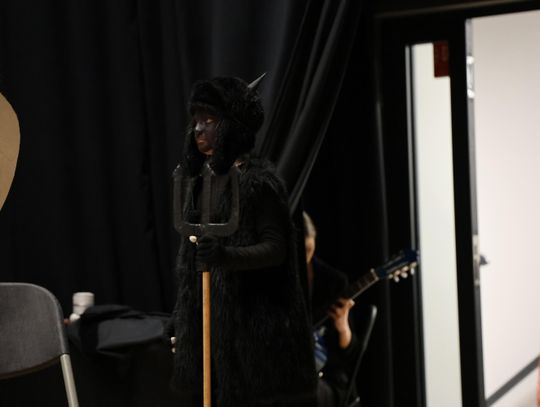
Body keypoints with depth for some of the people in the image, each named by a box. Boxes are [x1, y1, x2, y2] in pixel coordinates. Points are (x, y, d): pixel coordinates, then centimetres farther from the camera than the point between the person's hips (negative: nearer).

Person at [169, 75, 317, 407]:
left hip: (253, 314, -7)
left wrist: (228, 256, -31)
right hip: (208, 312, 7)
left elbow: (276, 248, -14)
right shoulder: (198, 180, 12)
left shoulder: (257, 181, -10)